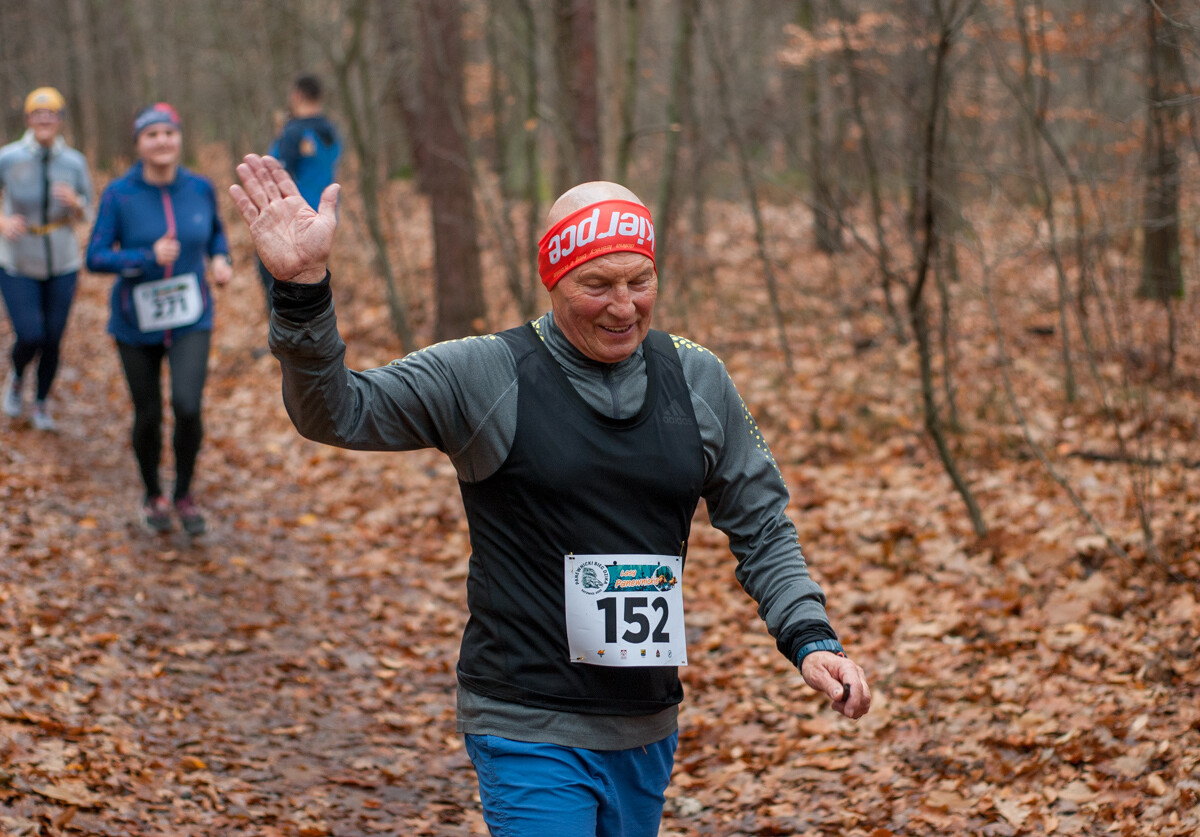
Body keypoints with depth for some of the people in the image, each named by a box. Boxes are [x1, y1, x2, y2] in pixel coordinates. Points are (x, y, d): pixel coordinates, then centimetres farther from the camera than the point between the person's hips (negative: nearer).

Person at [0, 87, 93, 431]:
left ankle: (42, 404, 32)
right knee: (30, 339, -10)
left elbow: (84, 212, 2)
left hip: (62, 264, 2)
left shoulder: (74, 162, -9)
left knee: (53, 341, 6)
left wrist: (74, 203, -22)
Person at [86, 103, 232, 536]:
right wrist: (148, 258, -27)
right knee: (148, 415, 10)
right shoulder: (118, 195, -13)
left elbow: (215, 230, 15)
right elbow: (96, 257, -13)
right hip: (137, 322, 0)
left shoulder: (200, 188, -5)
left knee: (188, 406, -18)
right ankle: (152, 496, 37)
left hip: (190, 321, 1)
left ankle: (184, 493, 7)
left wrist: (220, 260, -5)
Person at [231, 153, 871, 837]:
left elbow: (761, 526, 13)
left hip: (649, 730, 5)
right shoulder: (484, 377, -7)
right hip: (531, 732, -5)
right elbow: (337, 413, -13)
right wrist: (304, 291, -28)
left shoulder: (699, 382, 6)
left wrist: (810, 637, 0)